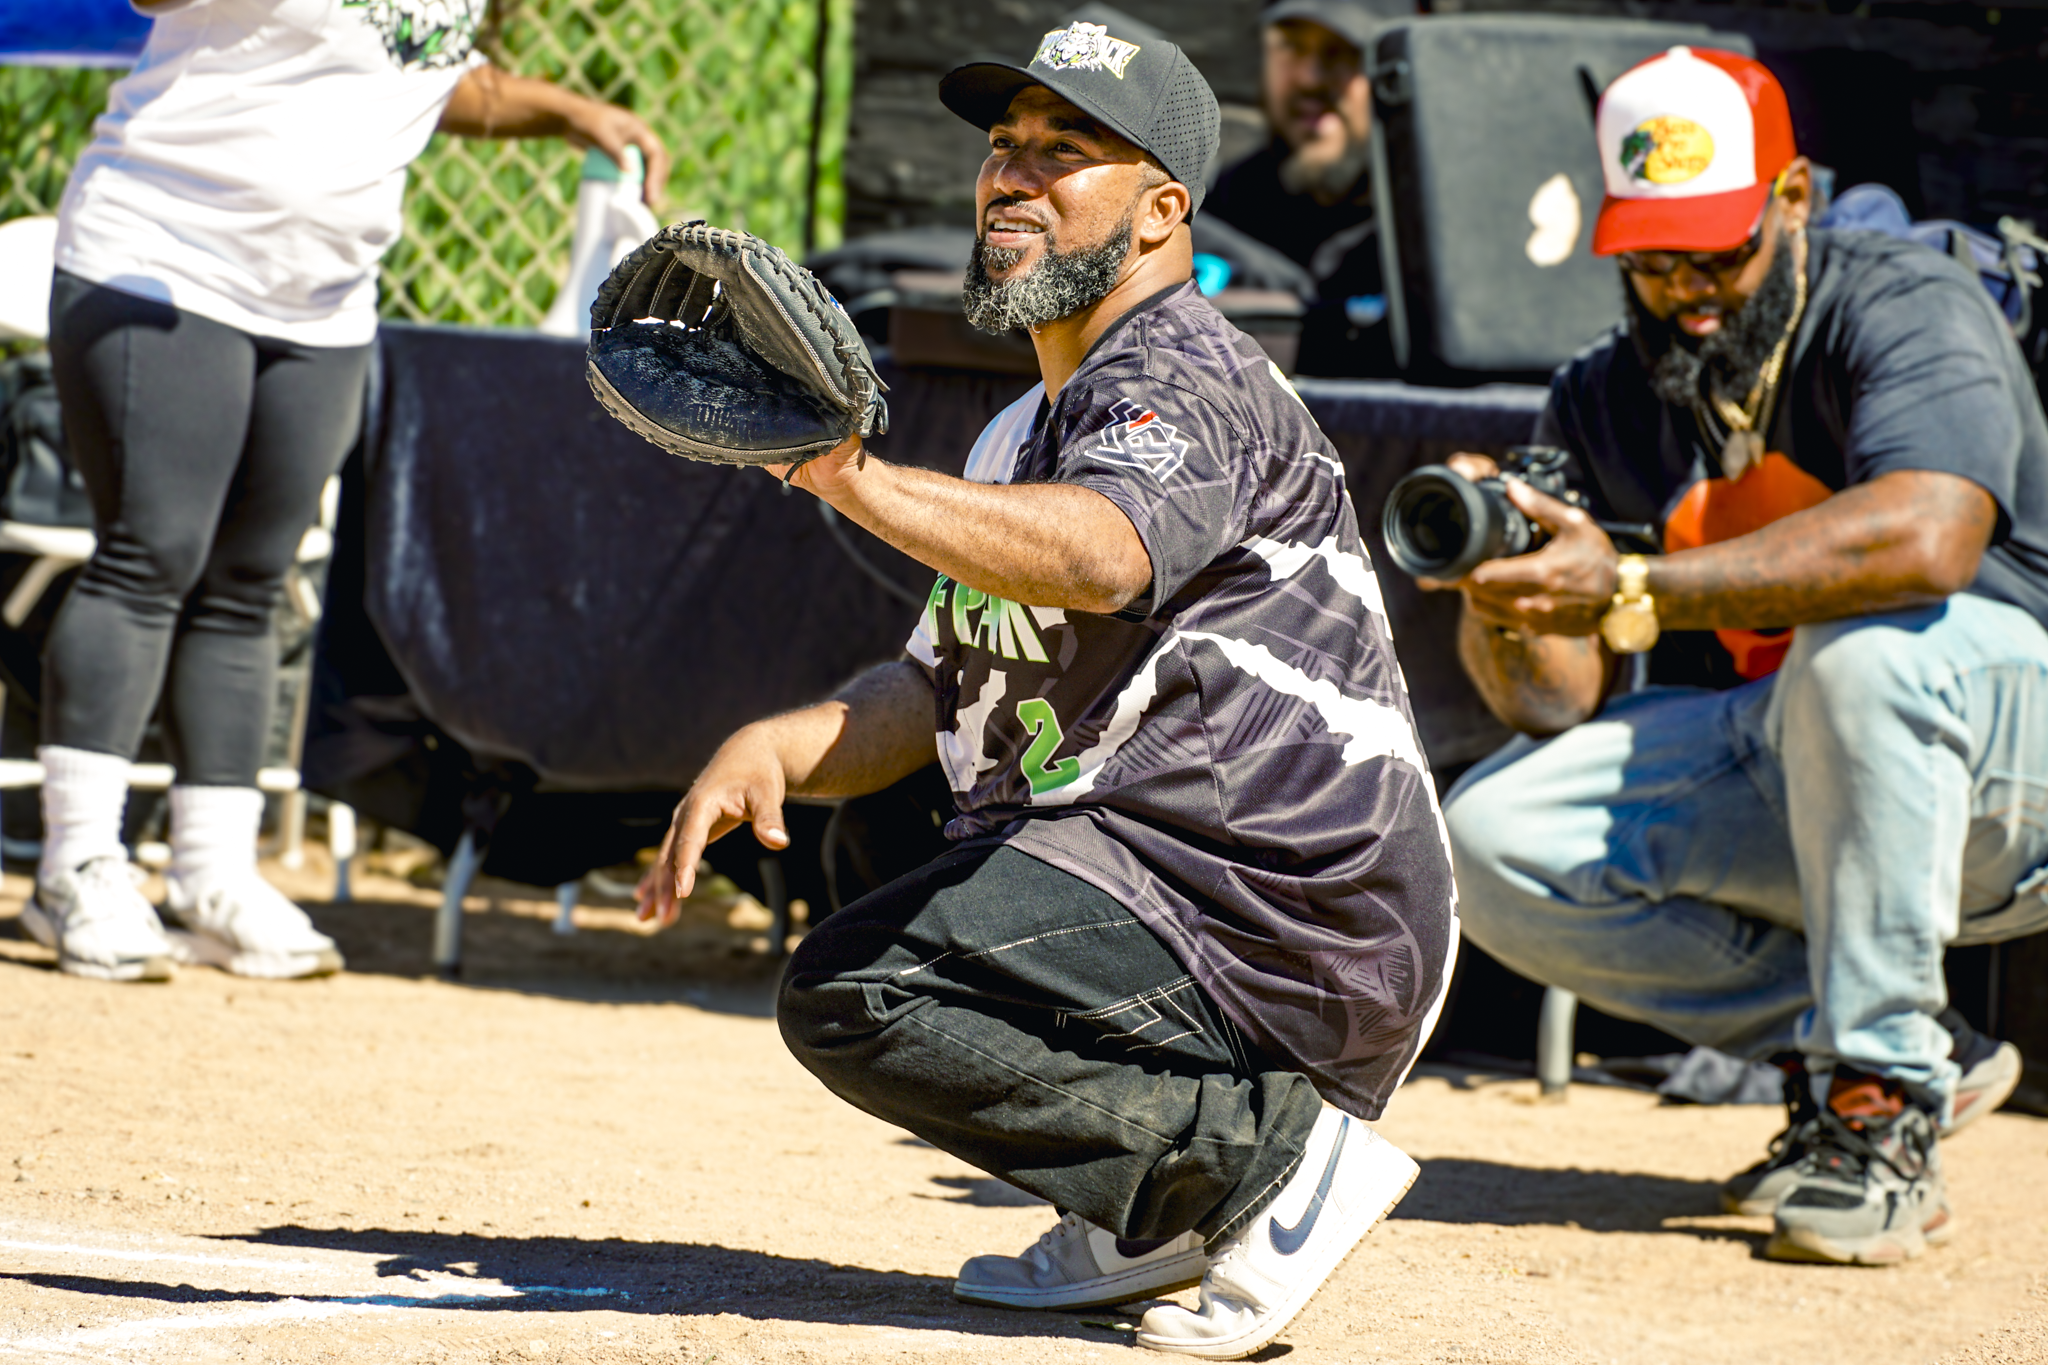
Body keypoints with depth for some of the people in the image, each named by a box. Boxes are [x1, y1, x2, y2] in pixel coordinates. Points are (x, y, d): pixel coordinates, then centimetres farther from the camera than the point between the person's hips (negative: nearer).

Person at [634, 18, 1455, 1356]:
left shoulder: (1183, 378, -10)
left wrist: (861, 482, -42)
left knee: (851, 992, -18)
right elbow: (945, 686, 20)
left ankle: (1275, 1155, -15)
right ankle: (1152, 1217, 12)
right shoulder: (1028, 428, 22)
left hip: (1292, 907, -10)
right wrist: (781, 745, 2)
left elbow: (1100, 556, -34)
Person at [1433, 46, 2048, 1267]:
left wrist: (1631, 592, -39)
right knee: (1494, 835, -14)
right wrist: (1502, 599, -26)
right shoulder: (1605, 399, 5)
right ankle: (1922, 1061, -5)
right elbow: (1557, 703, -2)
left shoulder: (1908, 311, -14)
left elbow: (1926, 538, -37)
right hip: (1770, 782, 6)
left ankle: (1883, 1114, -25)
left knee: (1862, 643, -37)